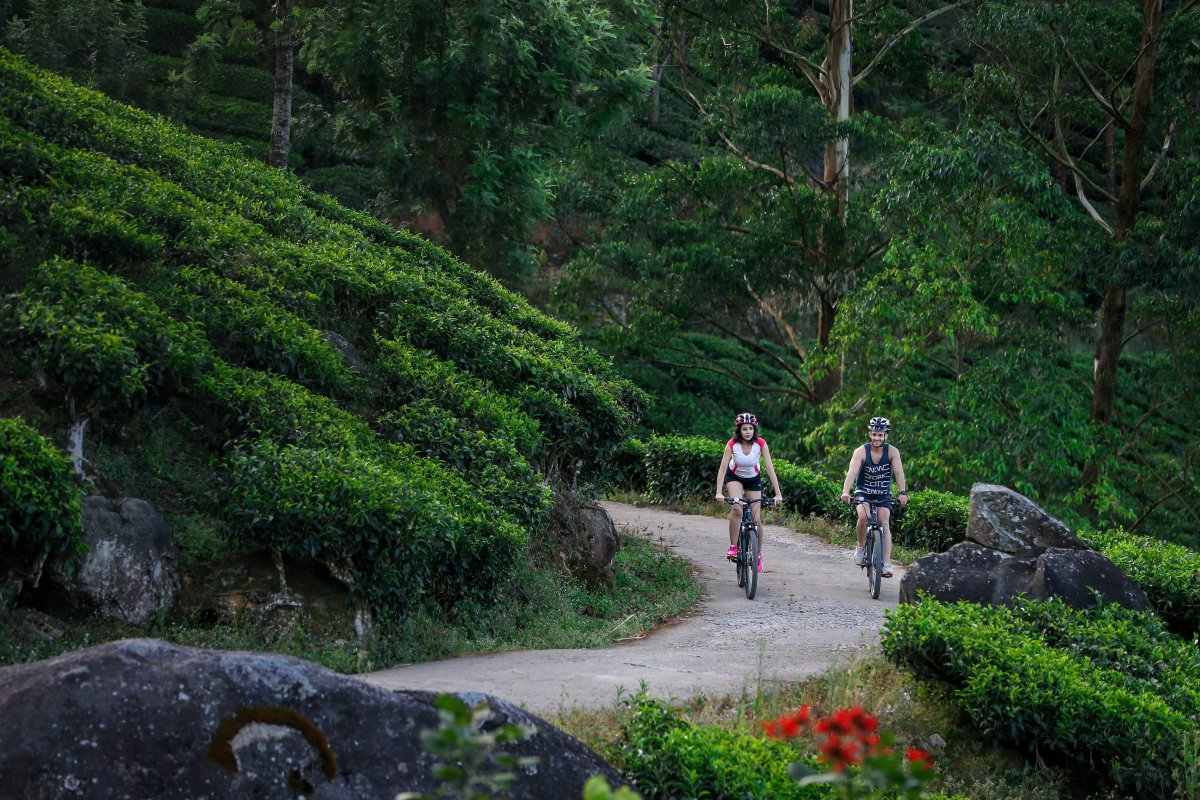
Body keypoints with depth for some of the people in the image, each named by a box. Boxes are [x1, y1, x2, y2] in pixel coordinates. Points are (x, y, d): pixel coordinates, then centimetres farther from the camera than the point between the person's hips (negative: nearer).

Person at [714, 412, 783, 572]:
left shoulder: (761, 444, -24)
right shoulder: (732, 444, -25)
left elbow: (770, 469, -25)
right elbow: (722, 468, -28)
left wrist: (778, 494, -31)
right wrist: (719, 492, -40)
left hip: (753, 479, 1)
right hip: (734, 477, -1)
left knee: (757, 519, -4)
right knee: (737, 508, -29)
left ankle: (758, 554, 16)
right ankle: (733, 547, -18)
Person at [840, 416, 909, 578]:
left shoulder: (892, 452, -14)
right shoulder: (861, 451, -18)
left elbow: (899, 472, -25)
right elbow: (852, 472, -30)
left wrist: (903, 493, -41)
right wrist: (845, 492, -46)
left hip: (884, 494, 1)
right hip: (863, 492, -1)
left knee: (884, 523, -17)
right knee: (863, 517, -28)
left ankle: (887, 564, -21)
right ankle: (861, 546, -1)